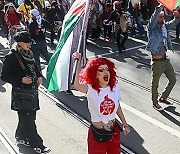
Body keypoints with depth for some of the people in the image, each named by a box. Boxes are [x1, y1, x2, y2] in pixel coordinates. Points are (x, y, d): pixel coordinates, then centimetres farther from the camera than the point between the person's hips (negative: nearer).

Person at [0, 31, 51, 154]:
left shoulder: (29, 54, 6)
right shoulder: (11, 57, -15)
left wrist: (39, 76, 3)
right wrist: (21, 80, -21)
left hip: (32, 91, 7)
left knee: (29, 117, 17)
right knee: (28, 120, 1)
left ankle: (21, 137, 36)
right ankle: (37, 144, 11)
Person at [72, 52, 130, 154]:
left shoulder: (115, 87, -9)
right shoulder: (90, 89, -21)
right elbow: (76, 85, -44)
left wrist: (125, 124, 14)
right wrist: (78, 63, -53)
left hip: (114, 131, 4)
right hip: (97, 133, -4)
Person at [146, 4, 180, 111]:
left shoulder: (164, 26, 6)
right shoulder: (152, 28, -13)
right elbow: (153, 19, -31)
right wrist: (160, 7, -44)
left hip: (166, 59, 7)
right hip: (157, 61, -7)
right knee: (155, 84, 10)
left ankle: (163, 98, 36)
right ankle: (155, 102, 29)